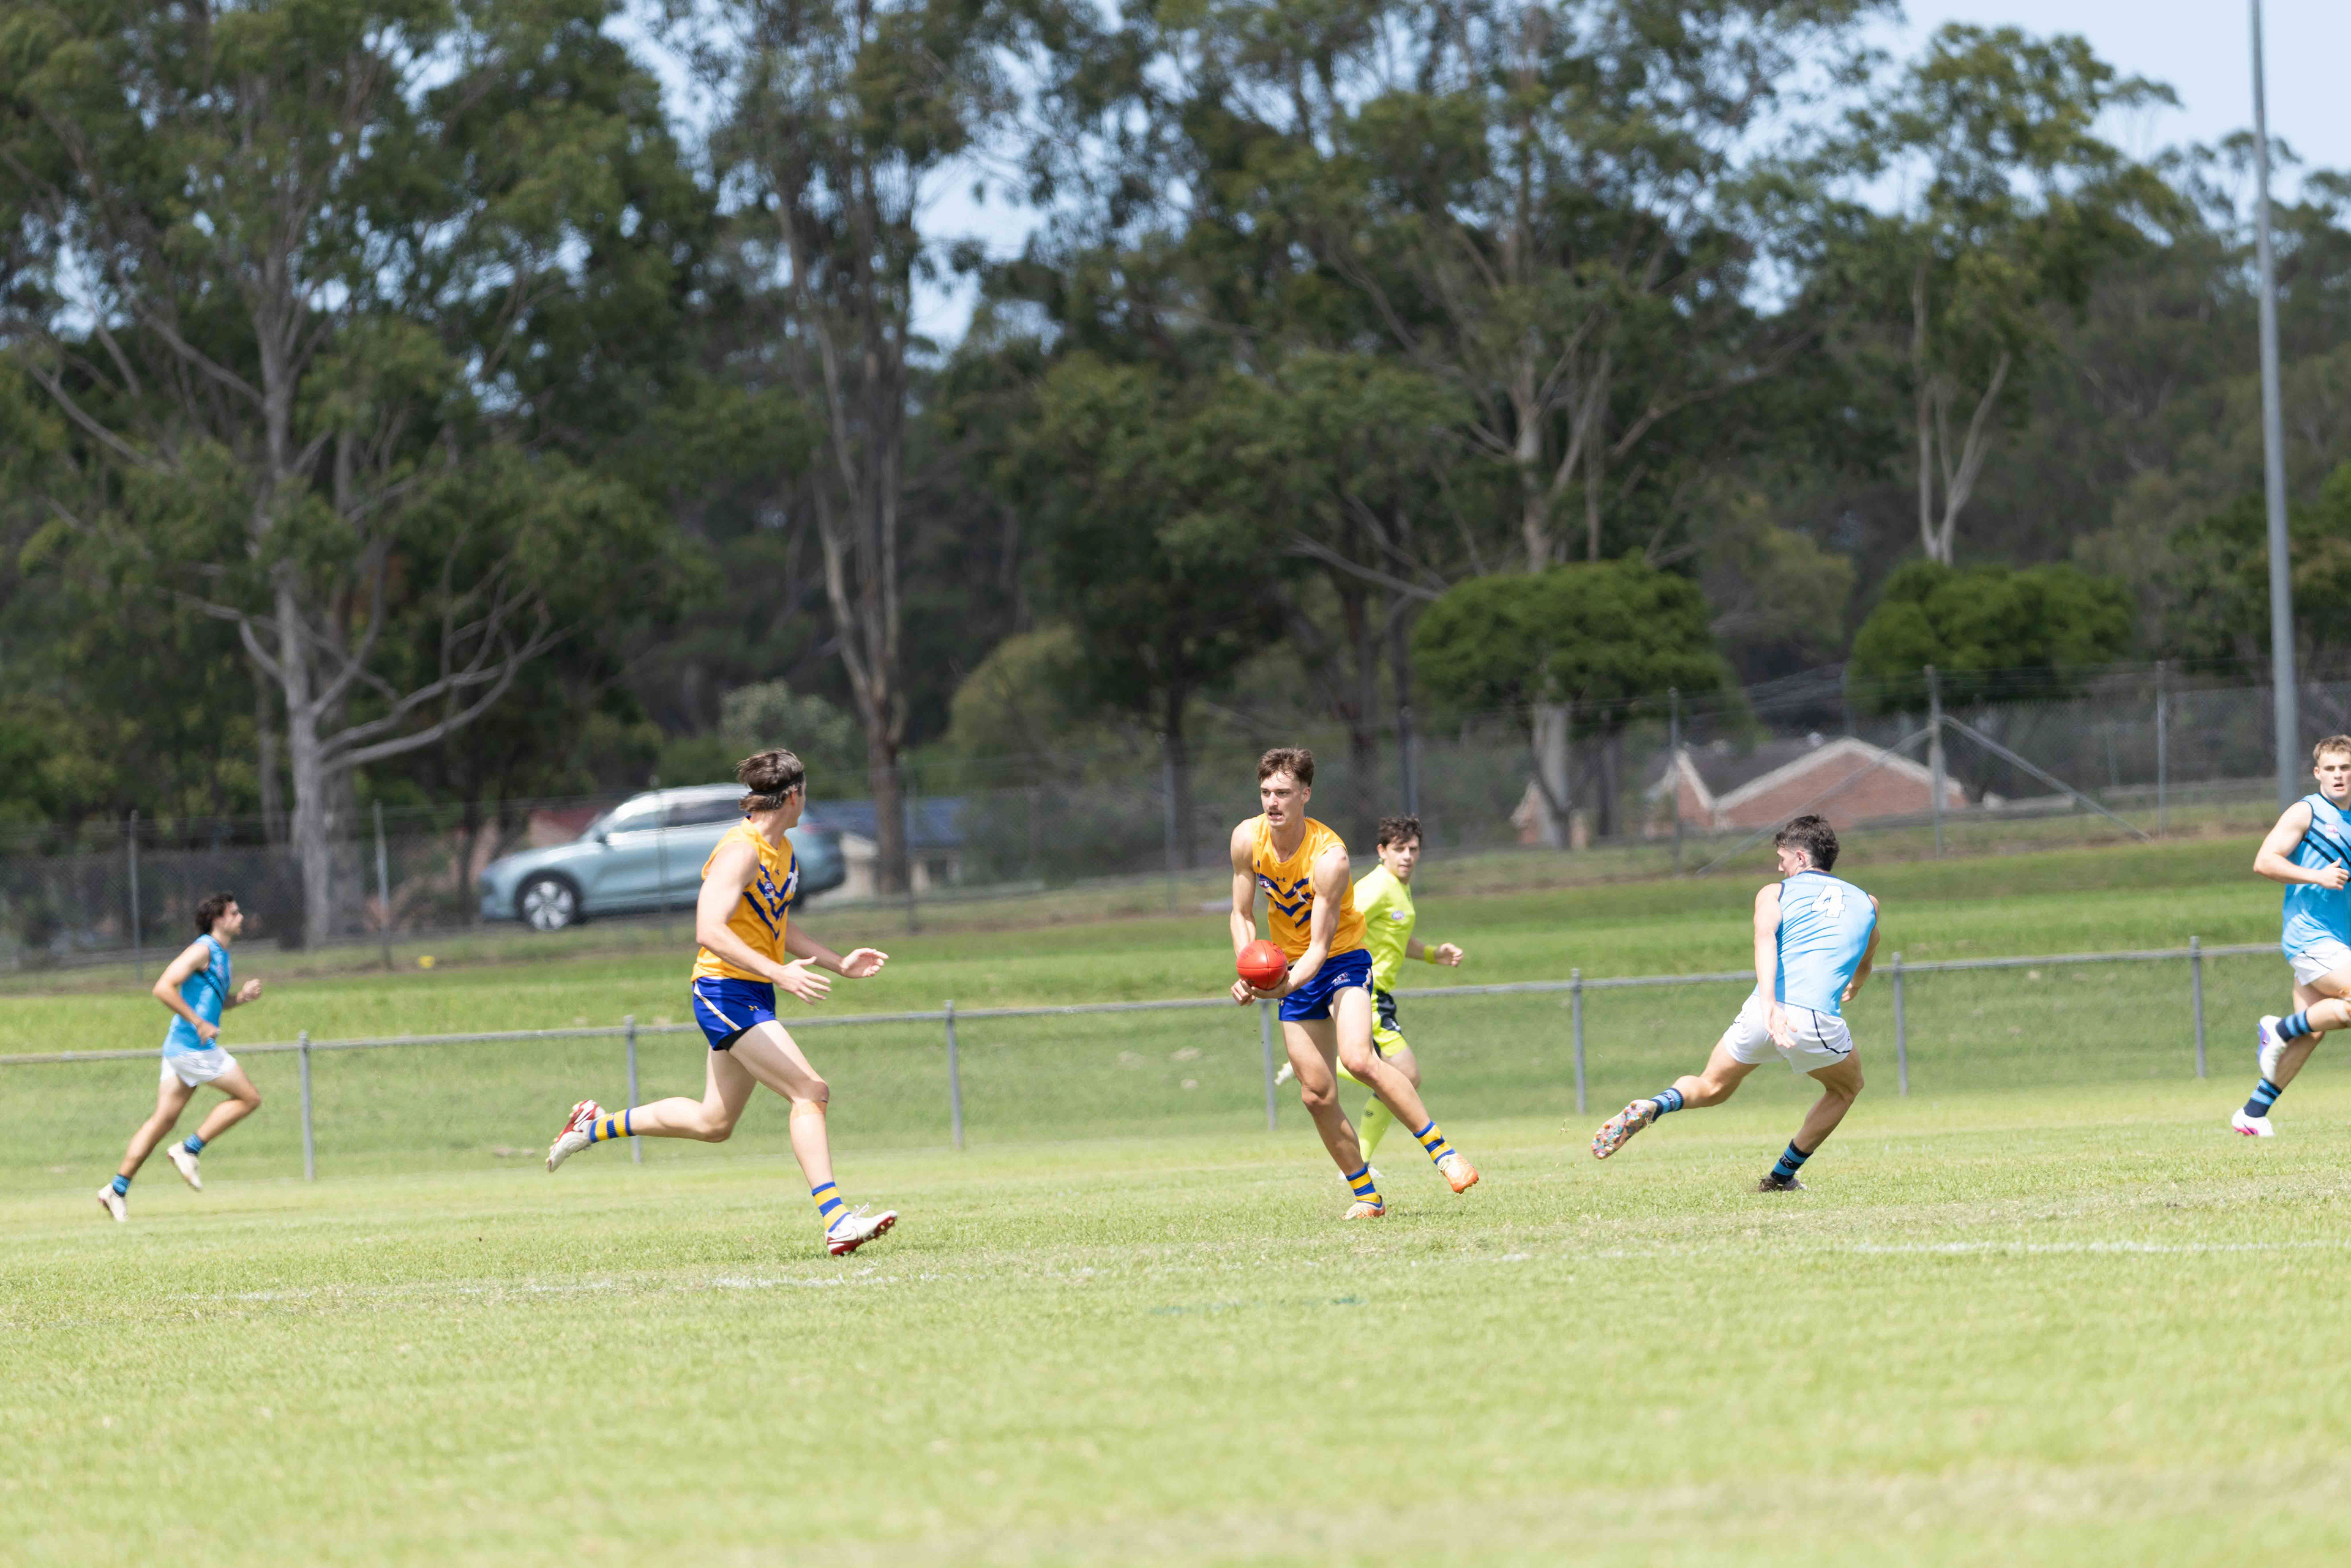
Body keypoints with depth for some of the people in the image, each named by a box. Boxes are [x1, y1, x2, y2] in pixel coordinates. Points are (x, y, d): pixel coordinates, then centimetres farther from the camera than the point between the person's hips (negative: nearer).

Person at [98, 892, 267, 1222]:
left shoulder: (220, 955, 18)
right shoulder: (202, 950, -12)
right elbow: (163, 988, -21)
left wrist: (241, 996, 11)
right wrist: (199, 1024, -22)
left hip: (180, 1048, 9)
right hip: (193, 1047, -9)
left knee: (163, 1120, 8)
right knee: (249, 1098, -3)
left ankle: (118, 1188, 6)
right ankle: (190, 1149, -2)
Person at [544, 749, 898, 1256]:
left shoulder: (782, 852, 12)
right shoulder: (741, 852, -18)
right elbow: (709, 930, -28)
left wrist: (839, 964, 13)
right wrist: (780, 974, -35)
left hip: (752, 997, 10)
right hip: (725, 991, -10)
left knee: (713, 1123, 17)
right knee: (811, 1093, -18)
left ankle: (598, 1125, 31)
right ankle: (836, 1222, -22)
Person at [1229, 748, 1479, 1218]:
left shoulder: (1329, 857, -27)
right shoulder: (1248, 839, -10)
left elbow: (1320, 945, -25)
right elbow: (1243, 915, 0)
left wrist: (1288, 985, -44)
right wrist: (1249, 977, -16)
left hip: (1343, 958, -5)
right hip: (1292, 970, 5)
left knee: (1358, 1059, -30)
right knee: (1317, 1094, -1)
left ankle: (1444, 1154, -22)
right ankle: (1365, 1195, 13)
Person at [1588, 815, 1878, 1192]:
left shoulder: (1775, 893, 16)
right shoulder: (1866, 903, 23)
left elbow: (1765, 937, -7)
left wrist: (1769, 1003, -22)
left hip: (1762, 1015, 0)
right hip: (1819, 1018, 0)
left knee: (1712, 1088, 24)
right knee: (1846, 1088, 31)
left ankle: (1652, 1107, -7)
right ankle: (1781, 1177, 26)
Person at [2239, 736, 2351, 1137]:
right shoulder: (2305, 813, -5)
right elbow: (2264, 862, -13)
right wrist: (2317, 877, -21)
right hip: (2309, 936, -8)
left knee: (2312, 1032, 0)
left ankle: (2253, 1112, 6)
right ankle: (2280, 1030, -3)